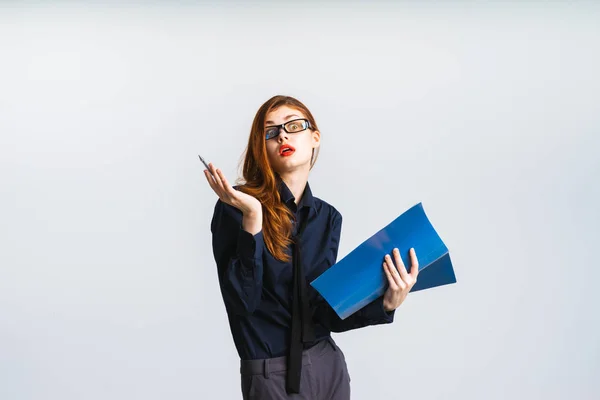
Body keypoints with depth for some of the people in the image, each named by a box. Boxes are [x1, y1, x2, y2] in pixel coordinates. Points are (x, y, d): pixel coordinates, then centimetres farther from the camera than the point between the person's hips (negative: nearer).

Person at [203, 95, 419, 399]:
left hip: (329, 367, 5)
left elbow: (327, 312, -1)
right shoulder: (235, 206, -11)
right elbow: (242, 300, -19)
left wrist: (385, 303, -17)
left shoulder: (327, 217, 3)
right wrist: (252, 218, -27)